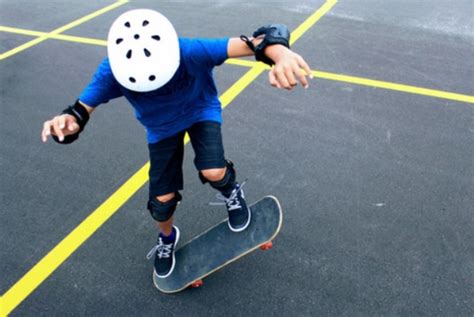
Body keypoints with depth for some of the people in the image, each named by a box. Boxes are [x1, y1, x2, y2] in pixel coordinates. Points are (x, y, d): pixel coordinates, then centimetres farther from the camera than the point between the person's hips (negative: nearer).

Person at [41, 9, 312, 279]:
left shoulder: (190, 52, -42)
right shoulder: (112, 71, -33)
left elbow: (254, 42, -52)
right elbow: (81, 110, -27)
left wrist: (280, 54, -76)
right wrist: (66, 123, -53)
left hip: (200, 110, -2)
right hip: (161, 126, 2)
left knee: (213, 172, -27)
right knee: (162, 199, 4)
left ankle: (231, 191, 12)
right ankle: (167, 238, 40)